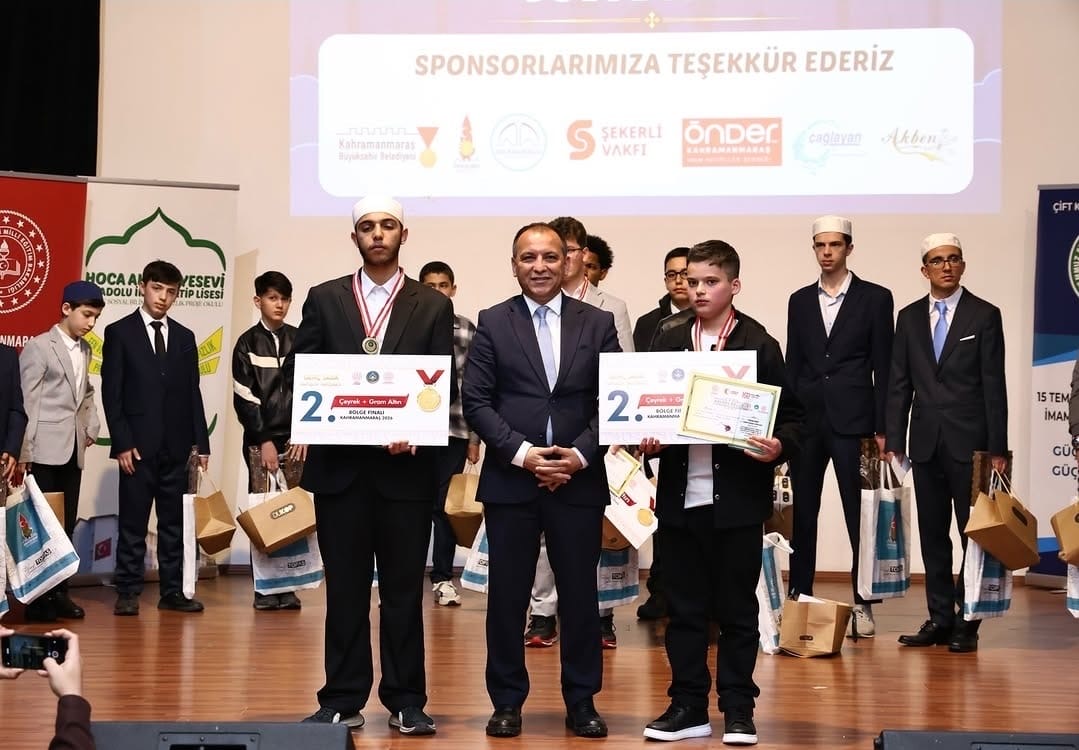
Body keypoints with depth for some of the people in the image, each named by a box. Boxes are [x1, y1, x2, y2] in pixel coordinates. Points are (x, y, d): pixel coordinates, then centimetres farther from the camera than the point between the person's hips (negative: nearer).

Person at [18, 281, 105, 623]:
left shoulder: (84, 350, 15)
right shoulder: (38, 347, -6)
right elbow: (26, 402, -10)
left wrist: (92, 426, 10)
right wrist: (23, 453, -13)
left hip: (73, 451, 7)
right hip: (45, 450, -6)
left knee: (66, 525, 7)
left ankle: (58, 593, 13)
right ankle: (37, 598, 0)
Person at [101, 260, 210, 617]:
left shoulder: (184, 337, 13)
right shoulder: (119, 332, 1)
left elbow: (193, 394, 12)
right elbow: (111, 393, -3)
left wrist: (201, 443, 6)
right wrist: (122, 443, -10)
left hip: (177, 447, 4)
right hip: (138, 445, -4)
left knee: (174, 523, 6)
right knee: (133, 523, -1)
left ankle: (172, 592, 10)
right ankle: (127, 593, 4)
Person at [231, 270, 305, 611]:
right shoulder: (248, 343, 3)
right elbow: (244, 398, -2)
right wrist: (264, 440, -8)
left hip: (296, 439, 2)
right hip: (260, 439, -1)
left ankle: (288, 585, 3)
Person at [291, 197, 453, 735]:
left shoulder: (433, 306, 6)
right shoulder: (324, 299, 8)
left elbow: (446, 386, 2)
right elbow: (296, 372, 6)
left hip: (406, 464, 0)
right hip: (339, 464, 1)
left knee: (404, 588, 4)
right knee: (345, 587, 5)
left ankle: (405, 701, 12)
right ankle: (343, 701, 12)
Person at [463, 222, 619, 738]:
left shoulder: (598, 324, 7)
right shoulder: (493, 323, 4)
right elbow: (475, 402, -1)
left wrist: (580, 454, -11)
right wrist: (521, 452, -12)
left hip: (579, 480, 1)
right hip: (509, 481, 0)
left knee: (580, 594, 5)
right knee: (507, 595, 4)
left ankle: (581, 701, 16)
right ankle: (508, 702, 14)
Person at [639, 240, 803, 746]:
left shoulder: (759, 346, -1)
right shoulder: (666, 341, 7)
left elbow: (791, 415, 1)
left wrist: (779, 446, -18)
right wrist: (647, 439, -9)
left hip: (737, 498, -3)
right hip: (679, 495, 3)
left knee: (737, 609, 6)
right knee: (683, 607, 9)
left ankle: (738, 708, 16)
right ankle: (688, 705, 19)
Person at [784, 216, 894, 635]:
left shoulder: (875, 298, 2)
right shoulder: (800, 301, 12)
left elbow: (883, 367, -1)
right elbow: (792, 365, 13)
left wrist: (881, 428, -6)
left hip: (852, 420, -3)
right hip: (807, 421, 3)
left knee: (860, 515, -2)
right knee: (802, 515, 6)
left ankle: (863, 603, 4)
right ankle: (800, 597, 14)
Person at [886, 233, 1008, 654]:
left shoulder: (985, 315, -1)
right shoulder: (909, 317, 9)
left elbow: (994, 385, -4)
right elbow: (899, 384, 9)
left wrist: (997, 449, -8)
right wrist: (893, 441, 2)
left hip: (969, 442, -3)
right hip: (926, 442, 4)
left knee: (974, 533, 0)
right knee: (932, 535, 7)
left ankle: (967, 623, 6)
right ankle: (939, 618, 14)